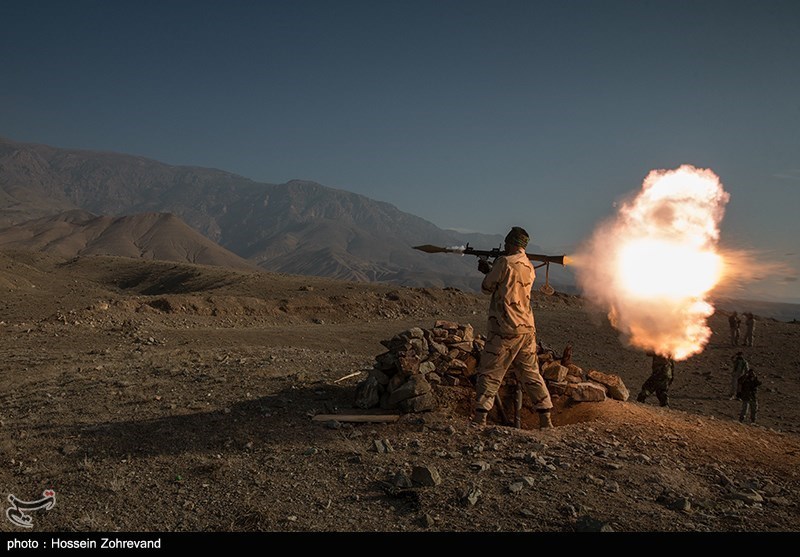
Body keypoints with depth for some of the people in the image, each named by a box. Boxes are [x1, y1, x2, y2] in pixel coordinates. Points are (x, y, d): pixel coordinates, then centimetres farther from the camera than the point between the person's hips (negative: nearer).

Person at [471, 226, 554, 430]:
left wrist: (487, 271, 17)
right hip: (527, 329, 7)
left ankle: (479, 419, -2)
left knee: (489, 374, 0)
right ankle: (546, 420, 19)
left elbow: (487, 288, -2)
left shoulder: (504, 262, -12)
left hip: (504, 330, -7)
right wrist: (490, 270, 24)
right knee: (531, 373, 16)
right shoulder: (530, 267, 11)